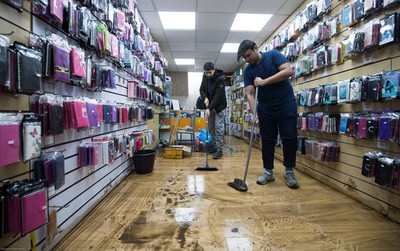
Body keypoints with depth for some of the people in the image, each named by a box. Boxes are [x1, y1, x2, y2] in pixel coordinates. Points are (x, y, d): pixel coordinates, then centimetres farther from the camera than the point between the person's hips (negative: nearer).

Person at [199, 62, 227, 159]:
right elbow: (202, 89, 5)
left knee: (218, 127, -8)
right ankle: (217, 146, 23)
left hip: (219, 107, -6)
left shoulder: (220, 79, -22)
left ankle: (219, 150, 0)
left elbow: (218, 95, -26)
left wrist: (209, 108, -31)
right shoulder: (205, 77, -1)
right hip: (210, 106, 7)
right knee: (211, 128, 9)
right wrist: (205, 98, -16)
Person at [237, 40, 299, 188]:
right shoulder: (248, 70, 1)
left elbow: (288, 71, -18)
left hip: (286, 103, -2)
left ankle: (289, 171, 14)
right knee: (267, 140, 5)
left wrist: (264, 81, -23)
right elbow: (250, 94, -6)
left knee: (289, 138, -2)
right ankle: (268, 172, 16)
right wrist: (254, 112, -21)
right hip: (265, 107, 3)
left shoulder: (273, 55, -5)